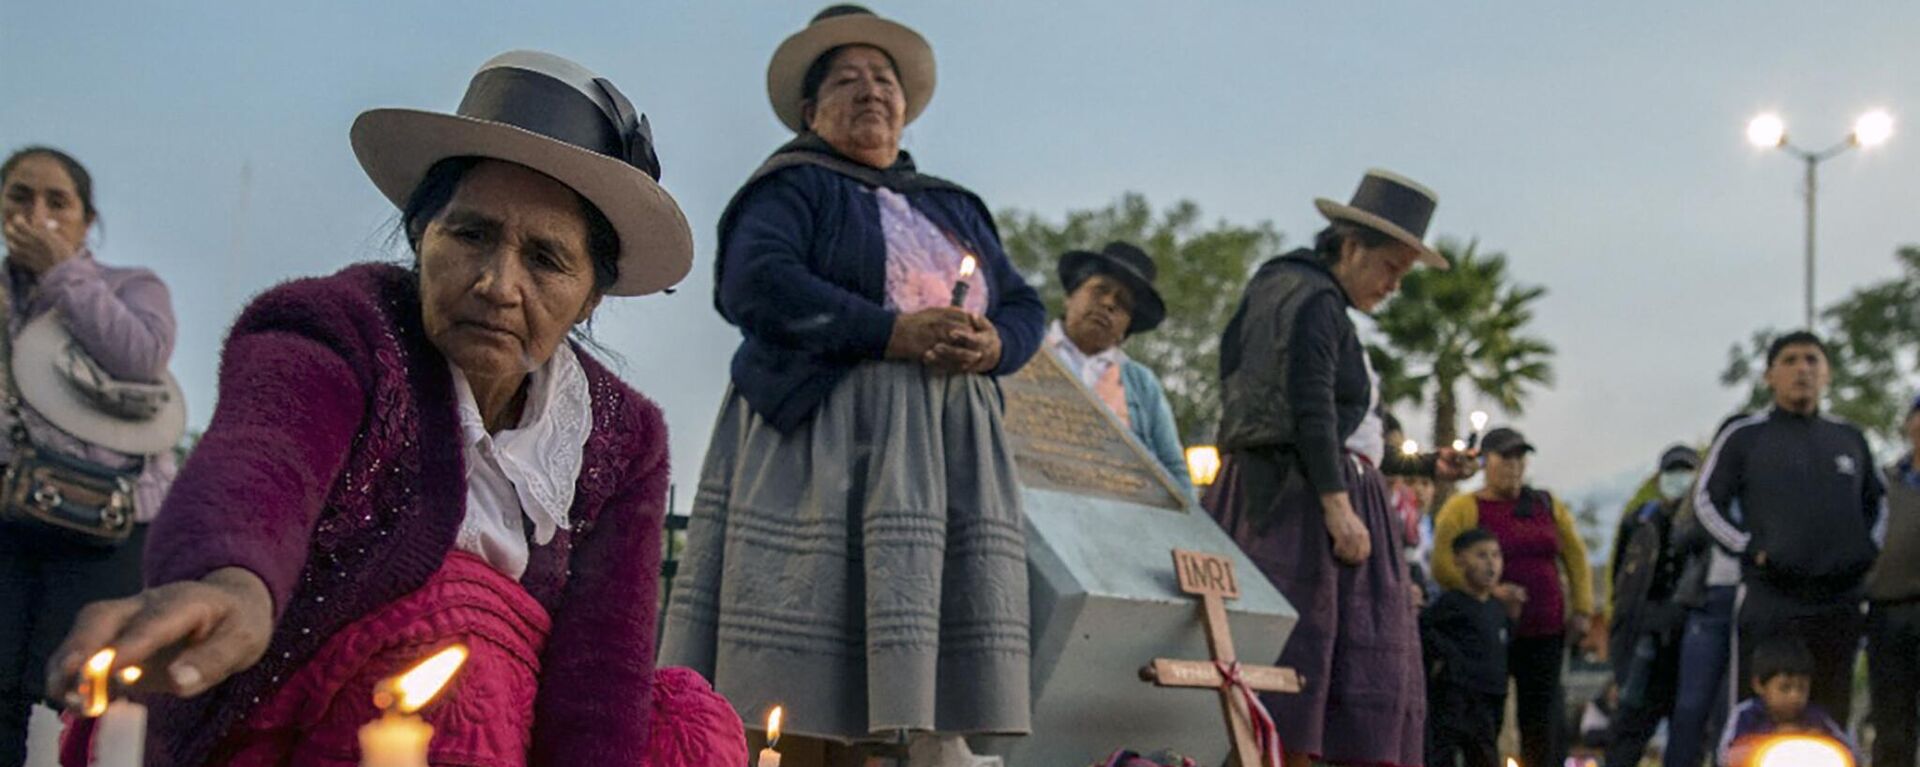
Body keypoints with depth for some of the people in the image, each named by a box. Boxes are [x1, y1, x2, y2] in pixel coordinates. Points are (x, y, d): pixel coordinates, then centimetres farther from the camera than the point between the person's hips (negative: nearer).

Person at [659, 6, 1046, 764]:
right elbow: (753, 281, -11)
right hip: (822, 435, -5)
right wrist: (892, 333, -17)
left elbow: (1026, 305, 19)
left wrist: (993, 345, -6)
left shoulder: (956, 208, 26)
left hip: (950, 445, 5)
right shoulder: (794, 186, 7)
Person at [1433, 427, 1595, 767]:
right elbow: (1442, 567, -12)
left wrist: (1581, 609, 9)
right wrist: (1490, 591, -22)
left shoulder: (1546, 505, 13)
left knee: (1542, 719, 2)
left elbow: (1576, 556, 18)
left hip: (1545, 631, 4)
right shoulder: (1462, 508, -3)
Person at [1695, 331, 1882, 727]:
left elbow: (1879, 500, 27)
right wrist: (1752, 549, -7)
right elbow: (1706, 501, 5)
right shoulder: (1744, 437, 4)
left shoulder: (1850, 439, 16)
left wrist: (1870, 549, 9)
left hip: (1839, 602, 4)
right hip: (1770, 602, -4)